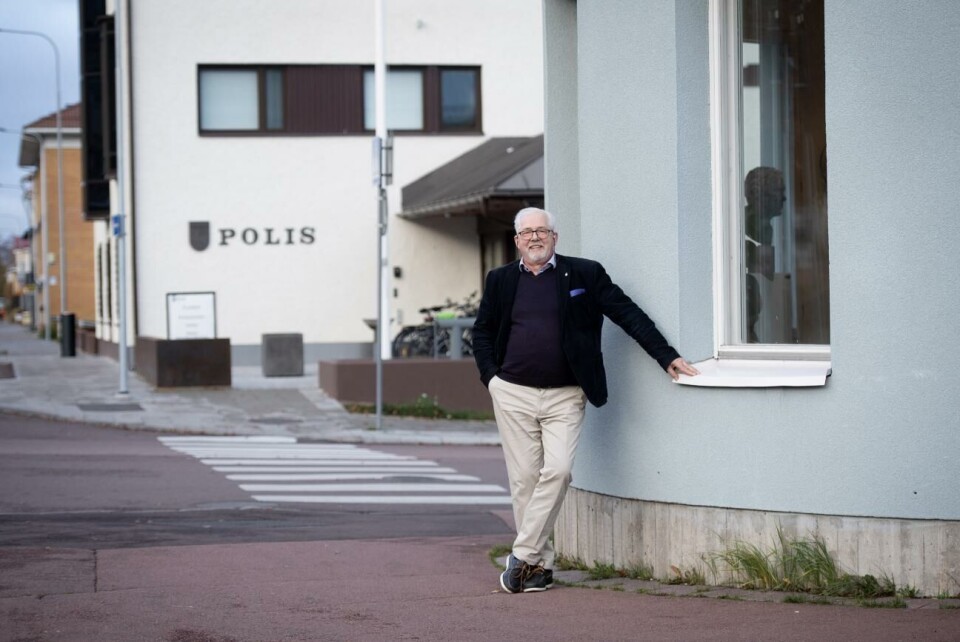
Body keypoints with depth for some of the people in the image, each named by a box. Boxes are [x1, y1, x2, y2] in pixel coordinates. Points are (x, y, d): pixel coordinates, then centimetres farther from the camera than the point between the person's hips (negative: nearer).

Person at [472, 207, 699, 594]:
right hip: (513, 394, 2)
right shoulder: (501, 280, 10)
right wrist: (490, 376, 4)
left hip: (565, 396, -2)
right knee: (524, 478, 1)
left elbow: (629, 314, 3)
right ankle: (541, 563, 9)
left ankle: (523, 555, -8)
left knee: (558, 470, -16)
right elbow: (482, 331, 19)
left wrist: (667, 357, -4)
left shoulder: (584, 275, 4)